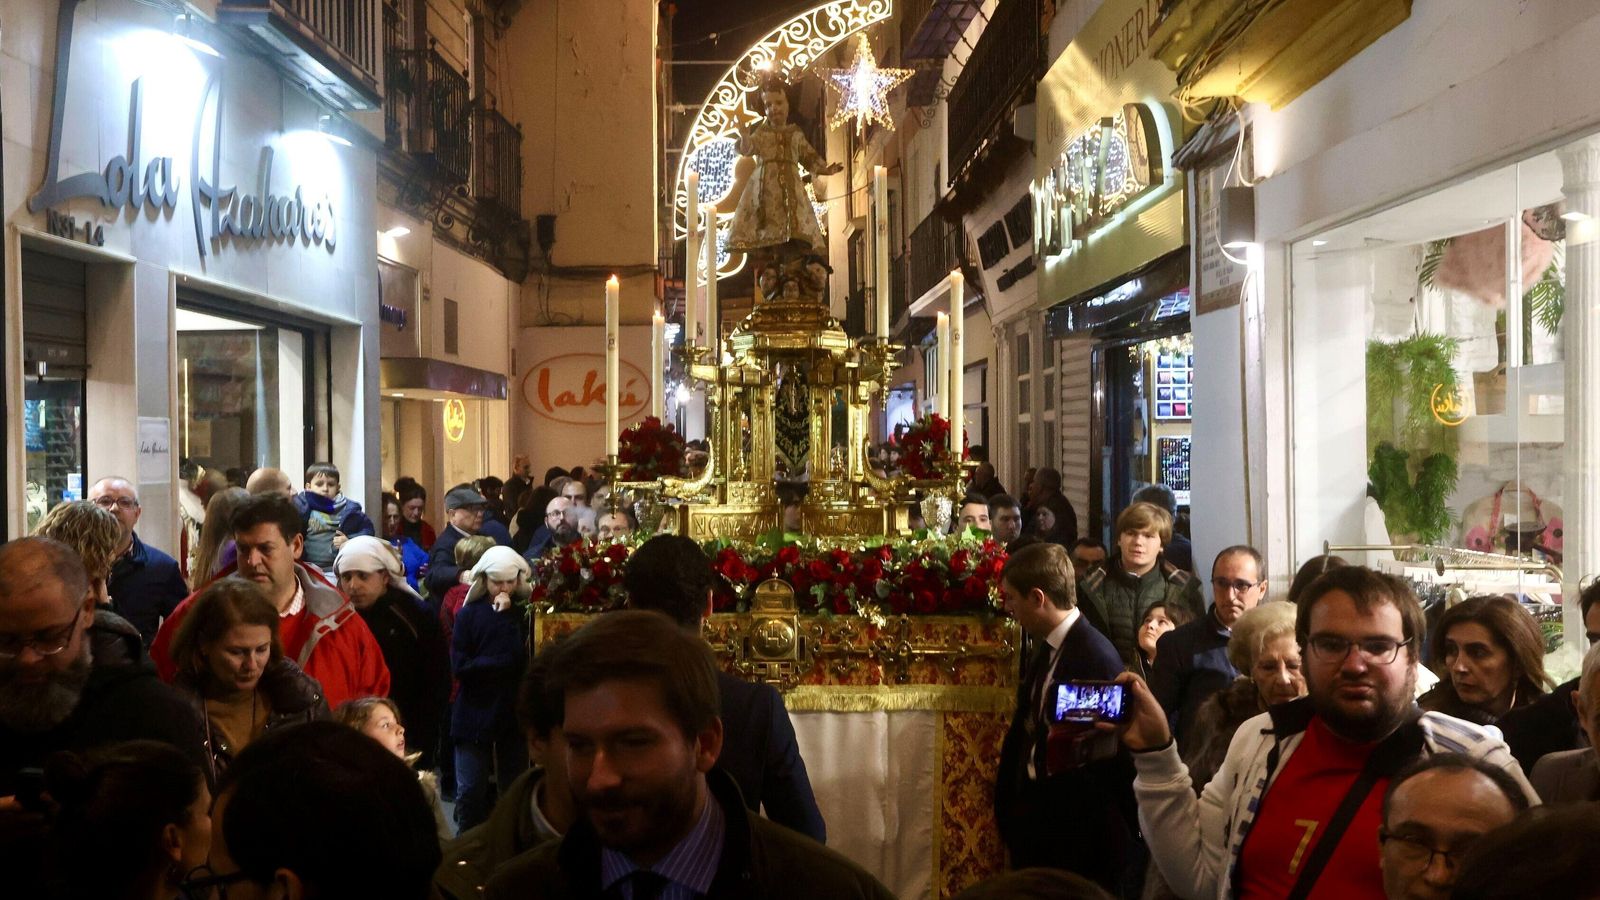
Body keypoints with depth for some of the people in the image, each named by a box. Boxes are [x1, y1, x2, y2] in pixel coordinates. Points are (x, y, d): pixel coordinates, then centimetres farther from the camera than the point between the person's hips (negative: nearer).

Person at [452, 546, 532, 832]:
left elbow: (524, 658, -12)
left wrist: (504, 616, -14)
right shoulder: (468, 613, 0)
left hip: (515, 711, 1)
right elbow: (459, 666, -9)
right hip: (475, 712, -1)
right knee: (471, 790, 2)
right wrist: (504, 663, -11)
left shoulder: (526, 612, 2)